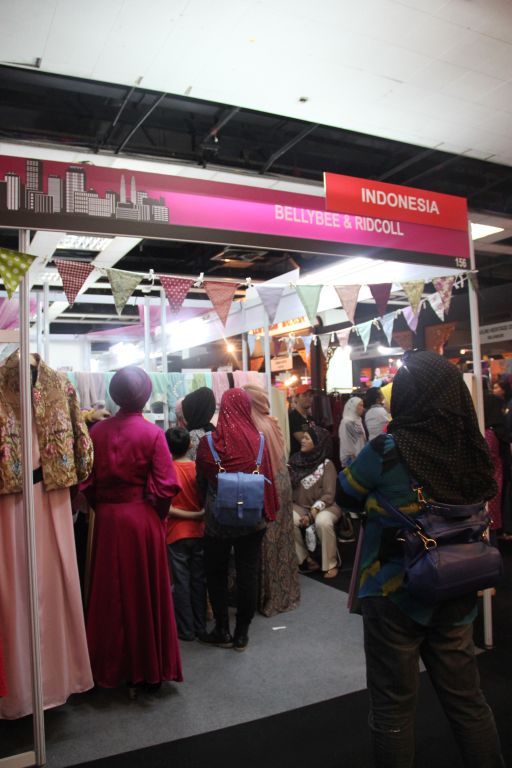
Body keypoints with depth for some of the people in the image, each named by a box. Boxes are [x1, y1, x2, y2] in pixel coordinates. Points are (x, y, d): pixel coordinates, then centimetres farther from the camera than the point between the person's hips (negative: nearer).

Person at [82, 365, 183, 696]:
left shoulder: (98, 431, -3)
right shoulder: (152, 433, -13)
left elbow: (88, 482, -1)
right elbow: (166, 486, -14)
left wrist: (103, 507, 13)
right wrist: (157, 515, 3)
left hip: (107, 519, 3)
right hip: (142, 519, -3)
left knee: (111, 593, 15)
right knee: (146, 594, 10)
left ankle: (113, 667, 29)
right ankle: (149, 668, 22)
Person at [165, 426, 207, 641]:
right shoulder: (199, 469, -4)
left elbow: (166, 508, -17)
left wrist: (188, 515, -10)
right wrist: (198, 515, 5)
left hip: (177, 534, -3)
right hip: (199, 532, 3)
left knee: (181, 582, 7)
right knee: (199, 580, 12)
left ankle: (186, 629, 16)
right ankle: (200, 626, 22)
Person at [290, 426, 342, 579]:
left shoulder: (326, 465, -6)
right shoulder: (295, 461, 6)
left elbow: (328, 495, -12)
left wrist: (312, 513, -22)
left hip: (324, 507, -3)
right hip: (300, 506, 3)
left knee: (322, 522, -35)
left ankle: (330, 564, -12)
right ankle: (305, 560, -10)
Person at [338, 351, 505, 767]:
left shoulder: (388, 451, -21)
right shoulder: (473, 451, -7)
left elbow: (345, 494, -4)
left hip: (393, 594, -4)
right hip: (456, 595, 5)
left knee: (393, 704, 14)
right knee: (466, 698, 22)